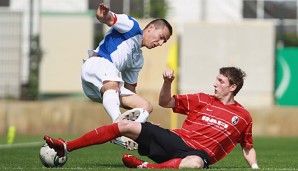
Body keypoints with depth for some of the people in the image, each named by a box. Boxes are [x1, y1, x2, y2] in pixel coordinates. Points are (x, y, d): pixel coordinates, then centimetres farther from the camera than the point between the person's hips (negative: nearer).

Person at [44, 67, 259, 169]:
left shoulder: (243, 117, 5)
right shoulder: (203, 100, 14)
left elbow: (248, 148, 15)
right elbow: (165, 102, 17)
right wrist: (168, 82, -2)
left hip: (199, 152, -4)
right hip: (175, 139, 5)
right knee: (126, 125, -9)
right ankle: (66, 148, -10)